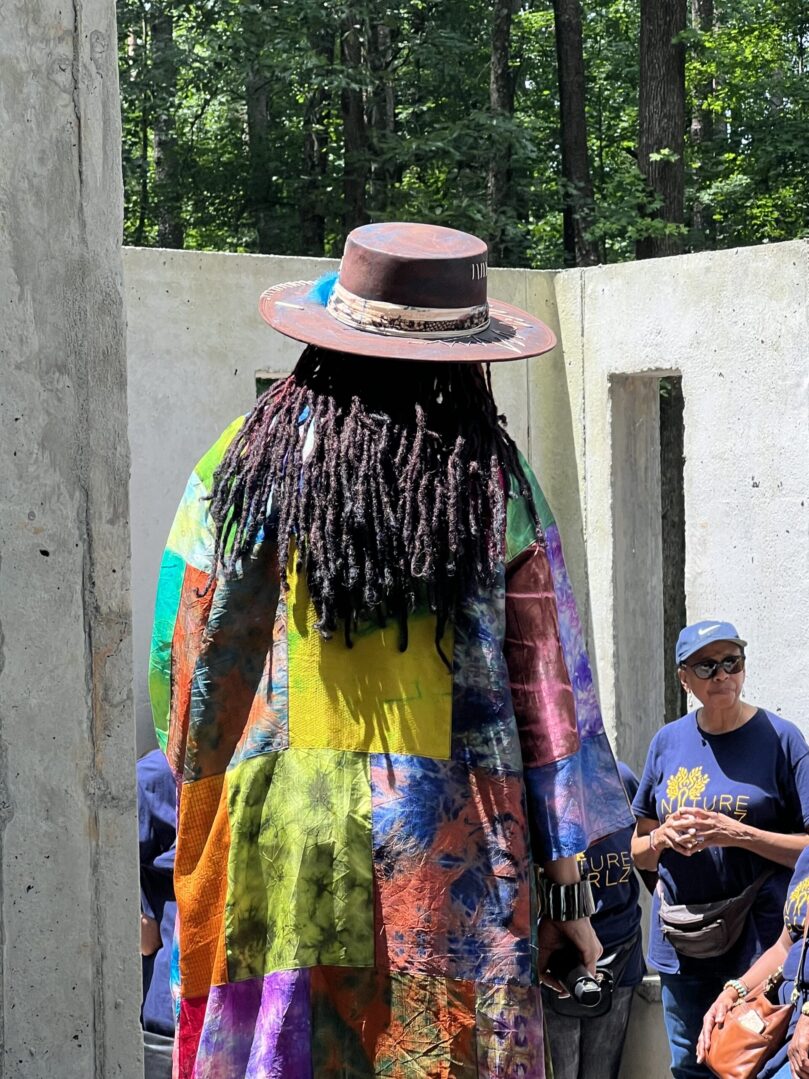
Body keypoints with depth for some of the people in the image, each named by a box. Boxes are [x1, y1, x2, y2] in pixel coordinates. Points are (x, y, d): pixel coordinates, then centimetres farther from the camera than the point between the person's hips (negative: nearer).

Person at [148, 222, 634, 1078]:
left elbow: (181, 661, 5)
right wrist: (567, 879, 7)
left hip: (276, 843, 0)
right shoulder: (496, 485, 1)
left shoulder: (243, 463, 2)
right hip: (454, 859, 0)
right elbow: (546, 688, 2)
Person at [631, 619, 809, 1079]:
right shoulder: (668, 742, 7)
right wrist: (662, 838, -8)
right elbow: (638, 851, 14)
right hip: (682, 946, 4)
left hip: (760, 941, -4)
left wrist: (738, 835, -20)